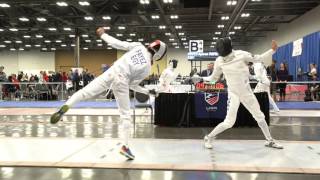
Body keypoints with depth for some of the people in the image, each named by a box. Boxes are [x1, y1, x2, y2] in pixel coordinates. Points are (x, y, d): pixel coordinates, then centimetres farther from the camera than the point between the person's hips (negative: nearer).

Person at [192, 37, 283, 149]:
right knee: (229, 122, -10)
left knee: (259, 117, 10)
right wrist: (201, 79, -8)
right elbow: (214, 78, 5)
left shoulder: (241, 54, -12)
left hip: (247, 92, 2)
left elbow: (258, 59, -1)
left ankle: (270, 141, 29)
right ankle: (209, 138, 8)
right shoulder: (219, 61, -8)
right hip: (233, 94, -2)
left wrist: (272, 50, -9)